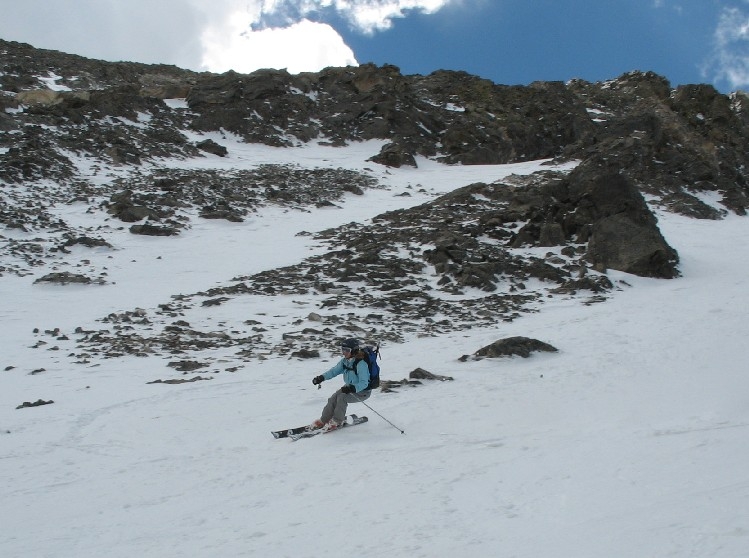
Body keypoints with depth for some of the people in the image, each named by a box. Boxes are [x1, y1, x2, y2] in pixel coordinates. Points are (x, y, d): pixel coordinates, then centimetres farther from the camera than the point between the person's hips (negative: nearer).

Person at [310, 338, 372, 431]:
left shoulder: (361, 364, -28)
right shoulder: (345, 361, -3)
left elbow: (364, 383, -31)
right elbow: (334, 371, 2)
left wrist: (352, 388, -48)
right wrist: (322, 377, -14)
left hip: (362, 391, -7)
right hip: (349, 387, 7)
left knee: (342, 397, -27)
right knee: (333, 399, -10)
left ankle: (337, 421, -10)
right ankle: (323, 421, 3)